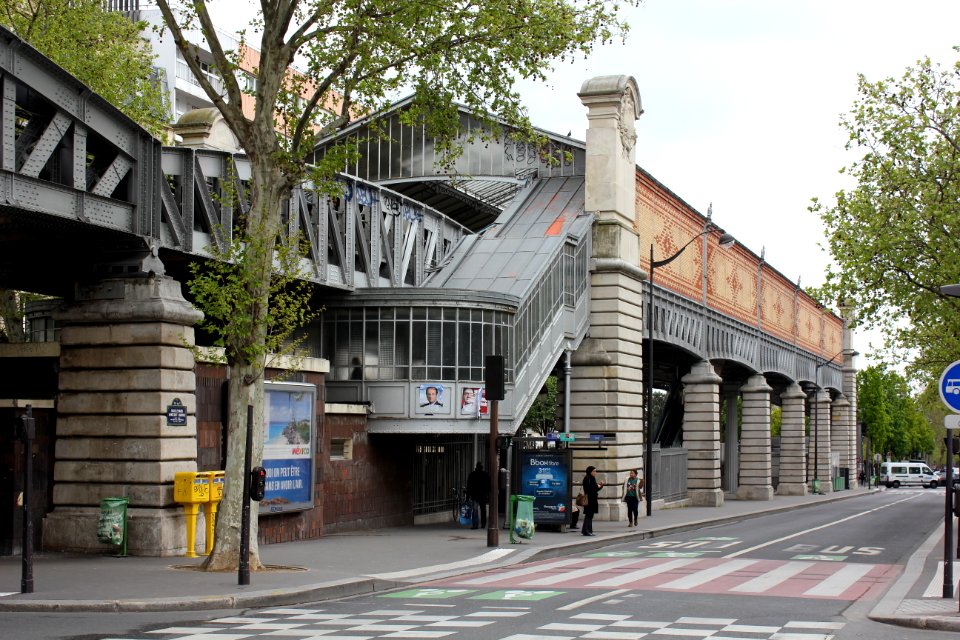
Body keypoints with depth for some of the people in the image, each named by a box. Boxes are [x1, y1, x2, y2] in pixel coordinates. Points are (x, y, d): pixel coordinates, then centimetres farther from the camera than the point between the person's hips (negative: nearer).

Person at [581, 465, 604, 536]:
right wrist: (596, 486, -14)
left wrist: (600, 485, 4)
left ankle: (588, 530, 15)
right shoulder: (587, 478, -11)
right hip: (589, 499, -10)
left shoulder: (593, 478, 17)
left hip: (593, 499, 10)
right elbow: (588, 488, -21)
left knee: (590, 515, 11)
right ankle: (586, 531, -7)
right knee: (588, 515, -9)